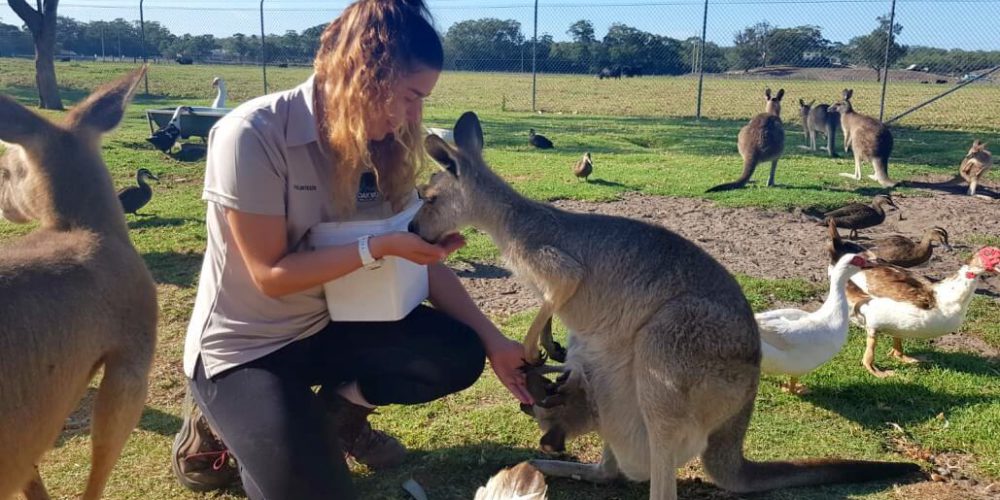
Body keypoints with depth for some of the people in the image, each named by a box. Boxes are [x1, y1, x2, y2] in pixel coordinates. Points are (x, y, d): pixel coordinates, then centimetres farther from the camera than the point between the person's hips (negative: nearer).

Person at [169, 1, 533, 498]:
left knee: (459, 354, -12)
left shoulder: (384, 147, -6)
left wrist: (492, 339, -7)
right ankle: (216, 425, 11)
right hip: (242, 346, -5)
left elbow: (424, 257, -2)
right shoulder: (253, 135, -25)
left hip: (330, 323, 6)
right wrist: (379, 246, -30)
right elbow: (272, 275, -23)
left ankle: (336, 411, 13)